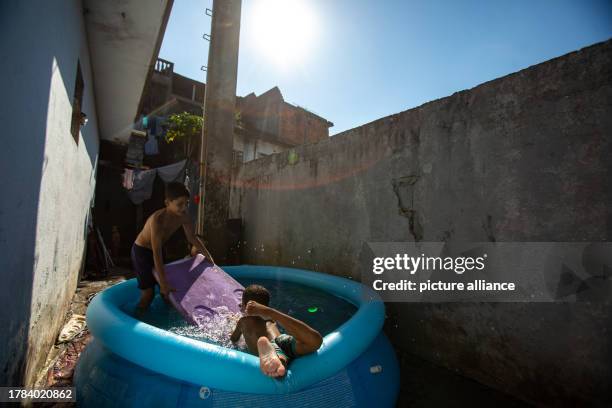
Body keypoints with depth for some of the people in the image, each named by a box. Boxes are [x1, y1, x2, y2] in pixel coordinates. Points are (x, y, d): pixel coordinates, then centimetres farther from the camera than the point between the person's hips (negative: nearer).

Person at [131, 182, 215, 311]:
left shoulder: (183, 216, -18)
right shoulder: (157, 219, -37)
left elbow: (192, 237, 0)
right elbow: (156, 253, -38)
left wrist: (208, 255, 5)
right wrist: (163, 283, -40)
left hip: (156, 250, 6)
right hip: (141, 251, -6)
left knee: (166, 290, 11)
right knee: (148, 293, -5)